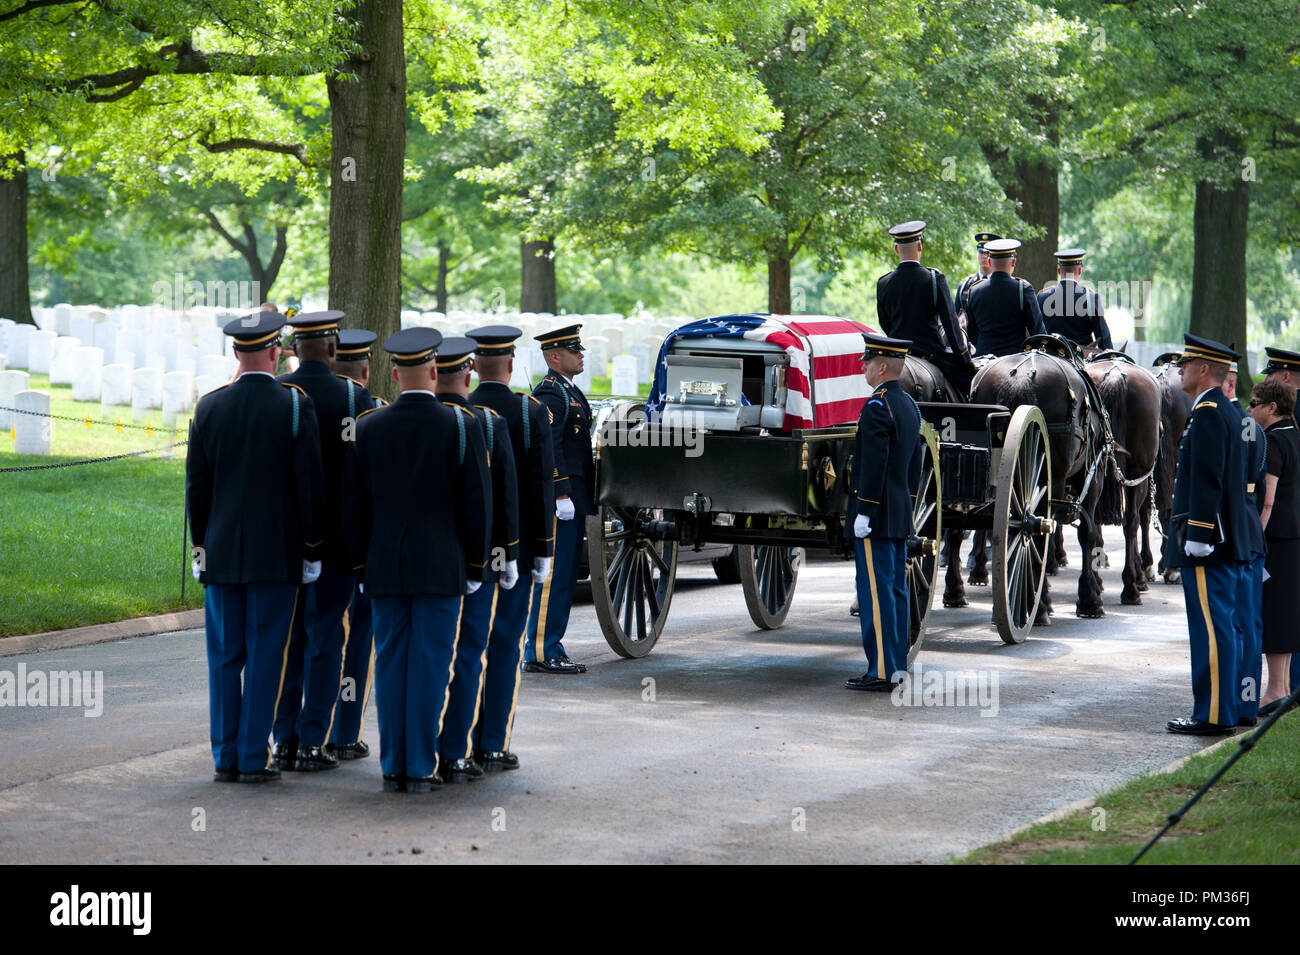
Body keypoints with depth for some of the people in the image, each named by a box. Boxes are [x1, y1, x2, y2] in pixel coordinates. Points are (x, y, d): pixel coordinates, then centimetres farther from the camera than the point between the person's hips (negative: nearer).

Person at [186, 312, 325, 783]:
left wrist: (201, 547, 14)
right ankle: (254, 758, 1)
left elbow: (196, 484, 5)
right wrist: (311, 550, 2)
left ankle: (226, 758, 9)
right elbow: (310, 484, -7)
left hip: (222, 552, 3)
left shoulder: (209, 406, 1)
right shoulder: (295, 406, -8)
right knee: (265, 656, 1)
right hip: (278, 553, -3)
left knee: (224, 657, 8)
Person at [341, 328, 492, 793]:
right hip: (442, 567, -2)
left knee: (391, 664, 7)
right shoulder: (460, 425, -6)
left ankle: (393, 767, 8)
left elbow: (352, 505, 5)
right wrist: (476, 564, 5)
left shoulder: (366, 427, 1)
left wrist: (361, 565, 13)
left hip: (385, 566, 3)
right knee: (431, 664, 0)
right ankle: (420, 769, 0)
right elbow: (477, 500, -4)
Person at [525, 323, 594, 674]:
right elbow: (547, 448, -21)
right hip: (558, 500, -10)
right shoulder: (550, 393, -13)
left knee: (565, 577, 12)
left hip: (572, 500, 10)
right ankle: (541, 653, -7)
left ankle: (549, 649, 16)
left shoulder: (569, 391, 20)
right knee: (553, 576, -9)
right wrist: (561, 495, -24)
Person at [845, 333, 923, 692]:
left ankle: (882, 671, -8)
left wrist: (863, 513, -19)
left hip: (876, 514, -10)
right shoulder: (909, 405, 14)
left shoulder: (877, 407, -16)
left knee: (876, 591, -8)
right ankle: (897, 665, 15)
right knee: (896, 590, 12)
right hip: (901, 514, 10)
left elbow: (874, 464, -21)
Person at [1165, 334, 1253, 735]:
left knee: (1211, 630, -8)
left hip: (1207, 544, -10)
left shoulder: (1208, 413, -15)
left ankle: (1213, 715, -7)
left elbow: (1206, 481, -21)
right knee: (1223, 628, 12)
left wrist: (1197, 537, -21)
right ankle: (1225, 709, 16)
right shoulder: (1227, 412, 18)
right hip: (1229, 543, 10)